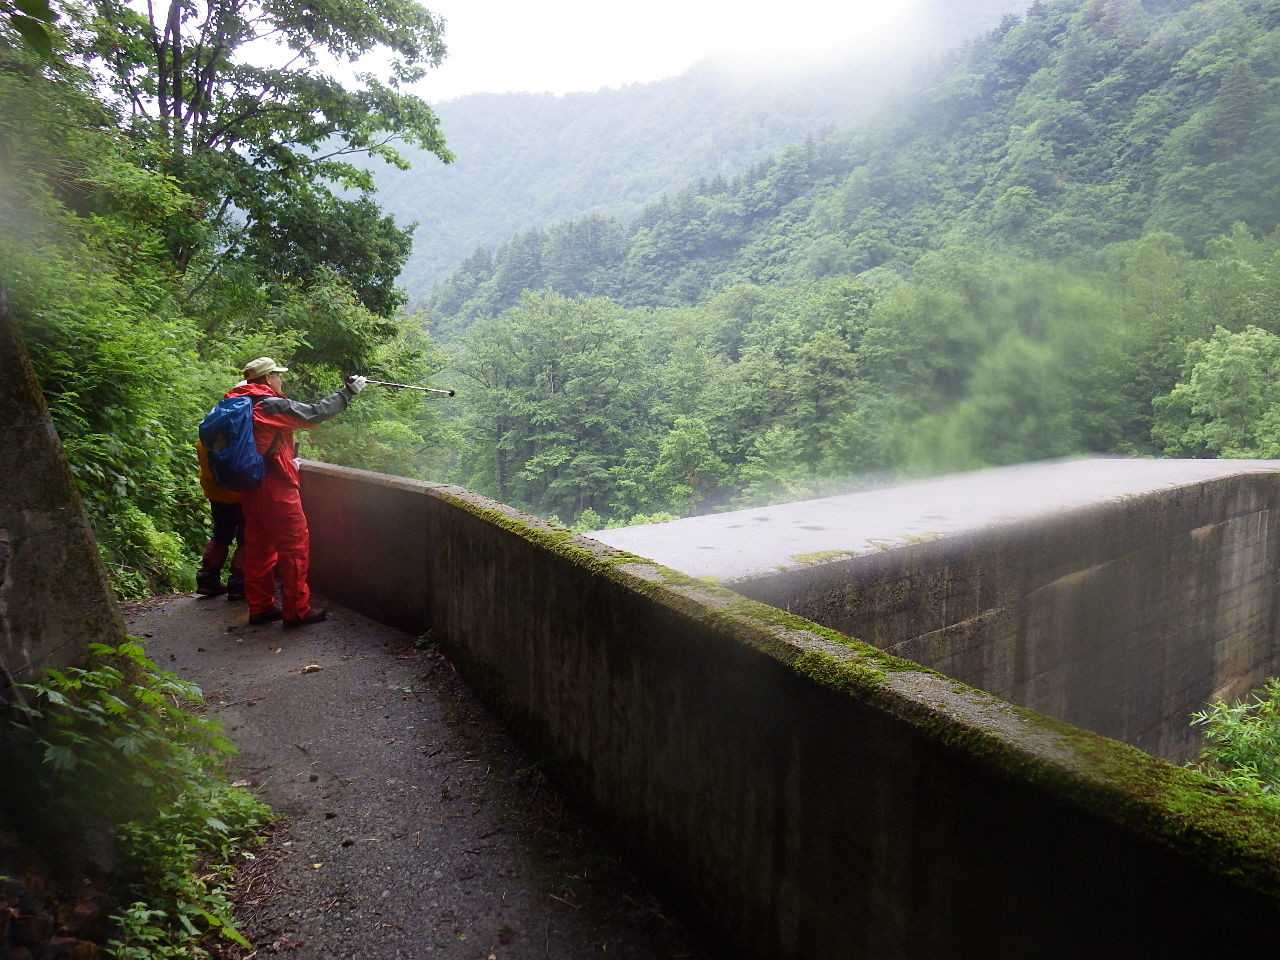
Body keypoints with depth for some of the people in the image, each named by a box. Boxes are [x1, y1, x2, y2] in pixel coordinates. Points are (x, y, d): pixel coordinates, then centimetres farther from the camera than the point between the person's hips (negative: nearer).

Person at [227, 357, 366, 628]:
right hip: (276, 488, -8)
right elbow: (315, 413, -12)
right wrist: (347, 393, -4)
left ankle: (260, 607, 21)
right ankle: (297, 610, 4)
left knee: (259, 546, 14)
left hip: (249, 489, 8)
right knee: (295, 546, 0)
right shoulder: (272, 405, -15)